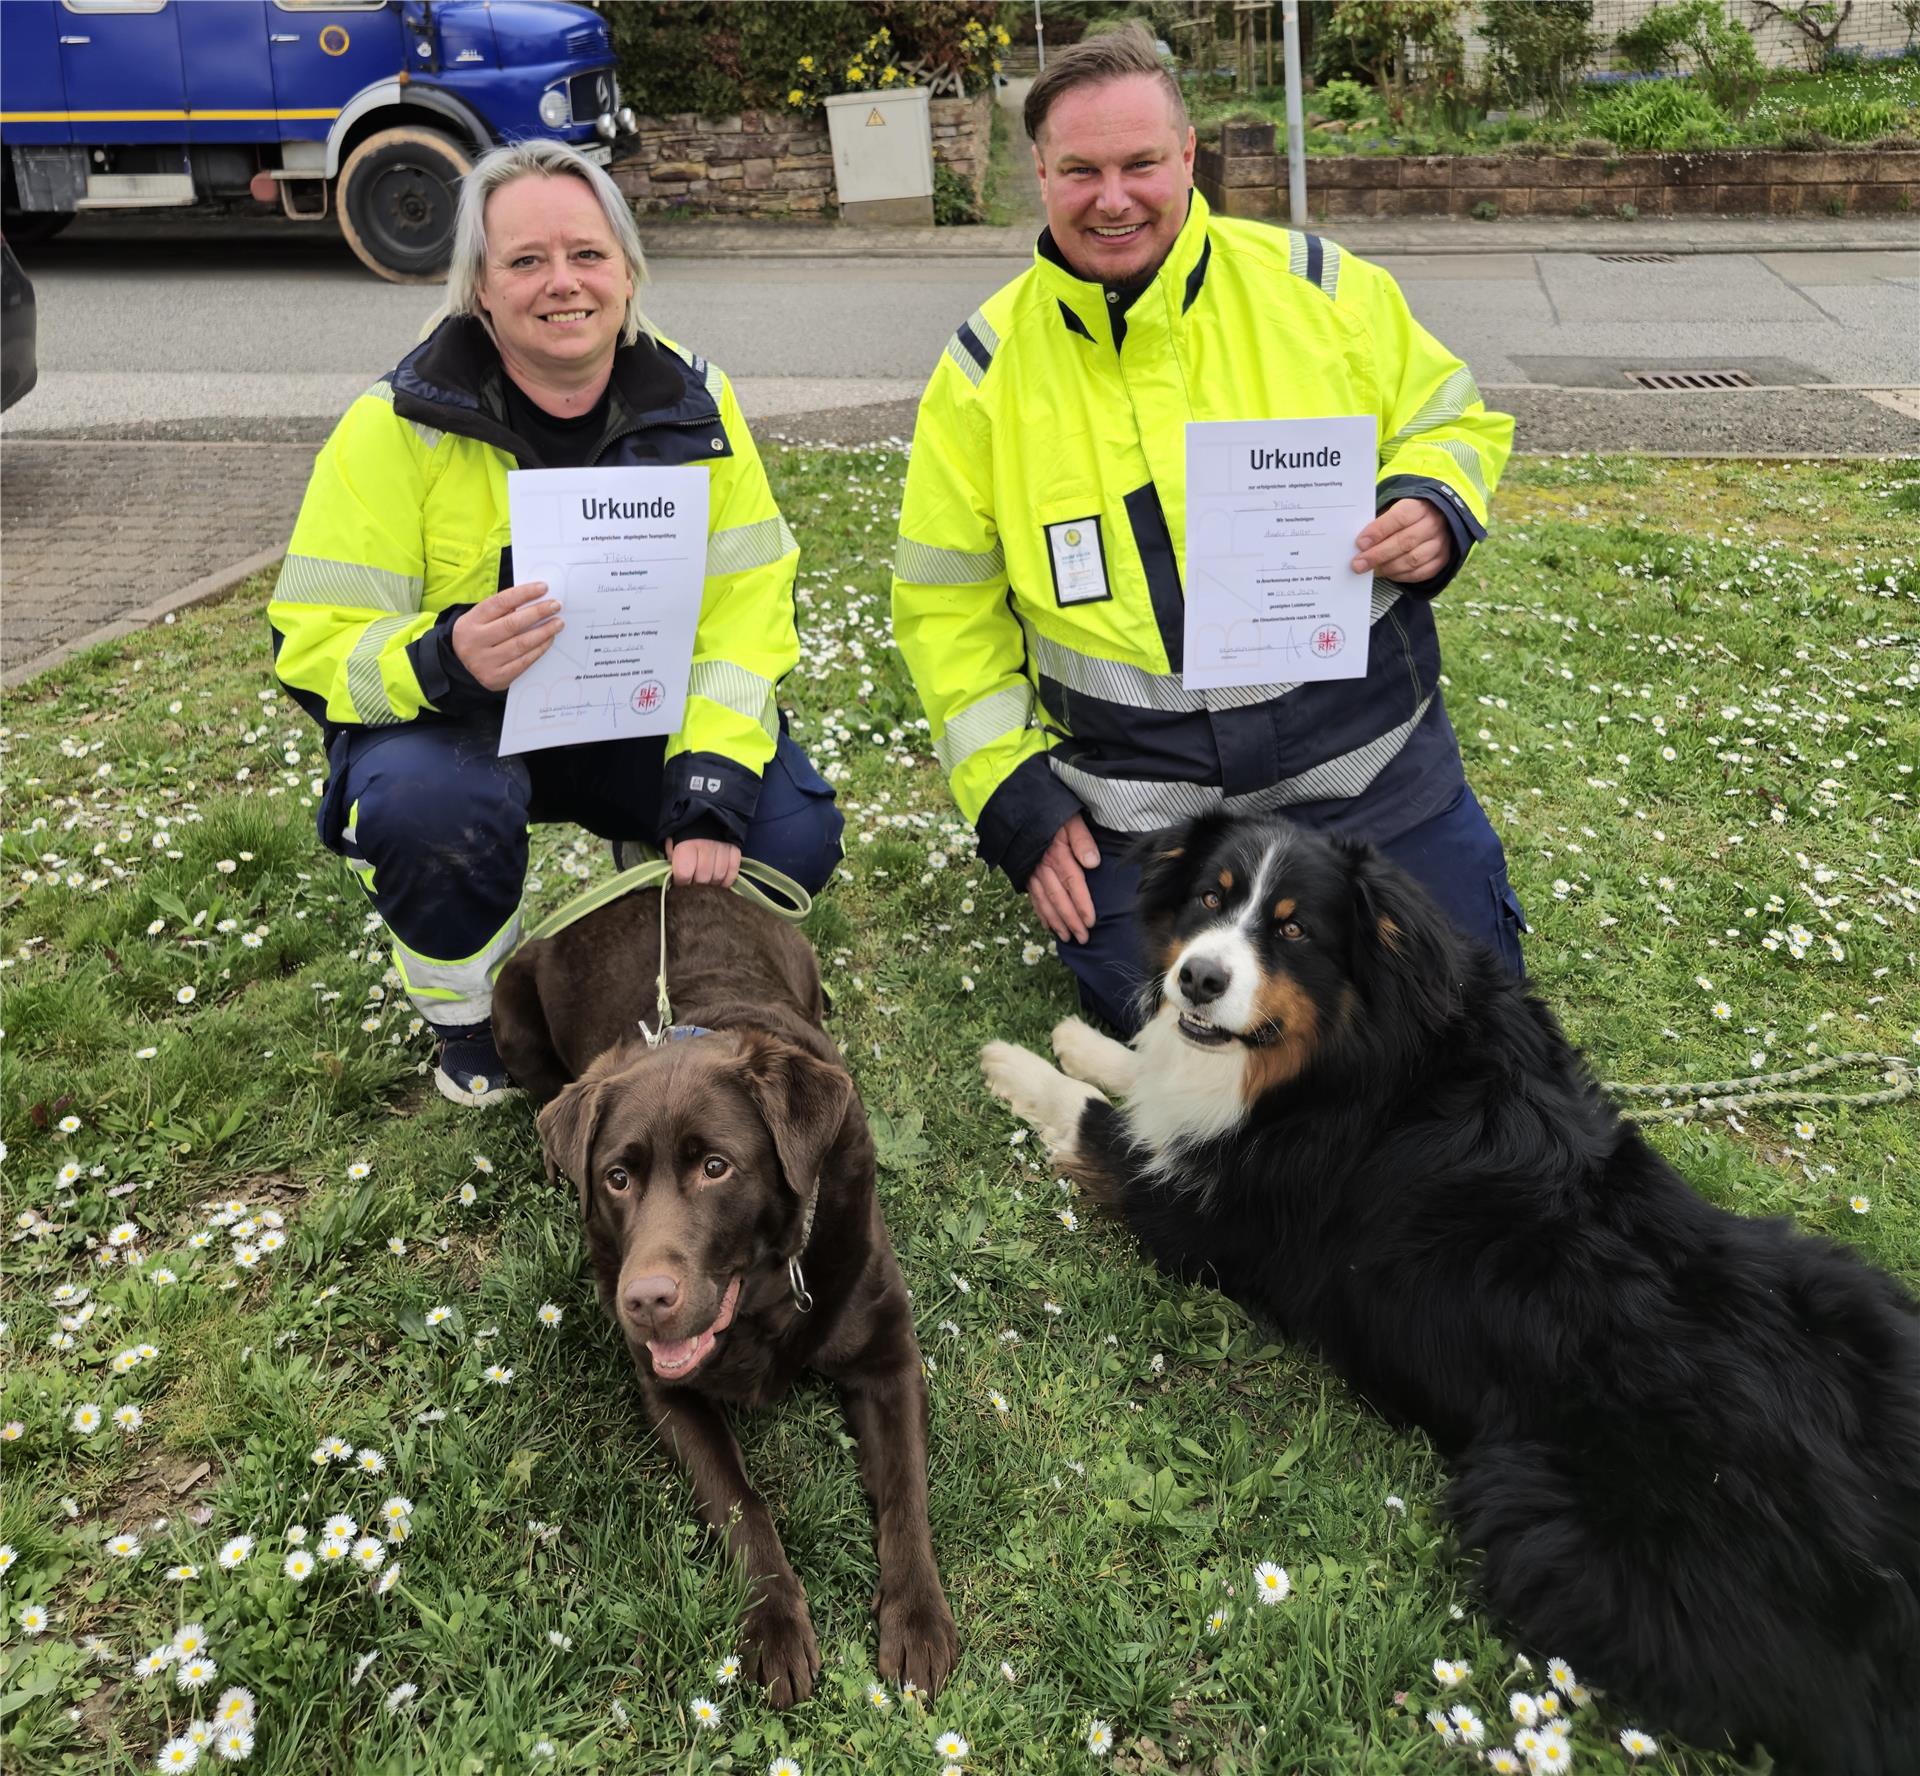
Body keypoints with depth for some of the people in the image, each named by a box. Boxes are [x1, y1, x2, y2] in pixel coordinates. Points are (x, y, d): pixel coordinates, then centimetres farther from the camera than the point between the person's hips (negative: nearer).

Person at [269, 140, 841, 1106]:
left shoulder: (692, 407, -6)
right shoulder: (399, 427, -15)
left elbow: (748, 605, -10)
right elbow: (314, 642, -15)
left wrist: (710, 796, -24)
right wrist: (447, 660, -40)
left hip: (641, 716, 3)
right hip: (456, 723, -2)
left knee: (795, 836, -20)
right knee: (429, 806, -36)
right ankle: (467, 1016, -2)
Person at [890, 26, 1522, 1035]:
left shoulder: (1322, 288, -3)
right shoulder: (986, 364, -3)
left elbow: (1453, 423, 11)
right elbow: (946, 603, 1)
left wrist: (1433, 507, -13)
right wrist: (1011, 793, -4)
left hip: (1364, 755, 1)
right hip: (1138, 802, 0)